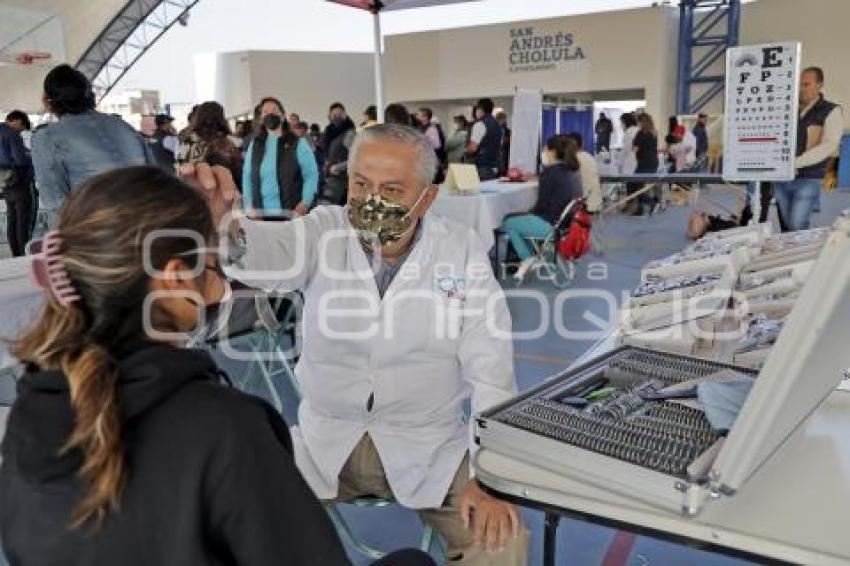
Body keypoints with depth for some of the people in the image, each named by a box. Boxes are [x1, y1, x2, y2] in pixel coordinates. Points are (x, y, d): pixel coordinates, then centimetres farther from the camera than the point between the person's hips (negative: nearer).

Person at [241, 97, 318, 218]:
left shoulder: (298, 144, 2)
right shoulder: (254, 145, 13)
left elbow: (311, 175, -1)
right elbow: (247, 177, 15)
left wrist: (305, 204, -12)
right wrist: (249, 206, 4)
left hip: (291, 212, -3)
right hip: (260, 213, 3)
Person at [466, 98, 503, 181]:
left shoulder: (480, 124, -10)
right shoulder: (497, 125, 15)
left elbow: (473, 148, -16)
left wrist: (466, 150, 3)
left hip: (483, 167, -8)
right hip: (495, 166, 8)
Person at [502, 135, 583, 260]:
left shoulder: (550, 171, -16)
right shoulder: (573, 171, 10)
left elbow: (542, 204, -12)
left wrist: (530, 212, 6)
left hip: (553, 224, -10)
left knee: (509, 224, 4)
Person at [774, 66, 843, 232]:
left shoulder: (831, 111, -2)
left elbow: (828, 146, -14)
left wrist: (794, 163, -22)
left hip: (808, 180, -4)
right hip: (781, 178, 5)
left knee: (798, 228, -10)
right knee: (787, 227, 10)